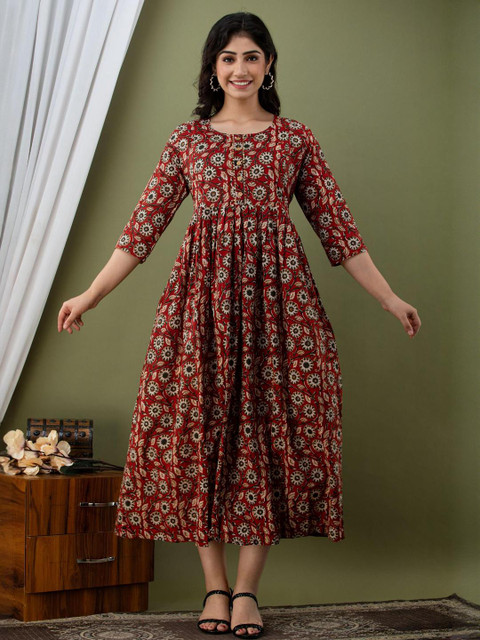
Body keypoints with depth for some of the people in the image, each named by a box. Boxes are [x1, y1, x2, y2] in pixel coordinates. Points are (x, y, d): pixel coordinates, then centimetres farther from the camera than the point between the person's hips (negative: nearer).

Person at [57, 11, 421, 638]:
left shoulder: (296, 138, 10)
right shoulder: (187, 140, 11)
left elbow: (336, 225, 9)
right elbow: (145, 224, 10)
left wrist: (389, 297, 6)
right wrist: (91, 294, 5)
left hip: (276, 292, 0)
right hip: (203, 294, 1)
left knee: (267, 429, -2)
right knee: (199, 428, -1)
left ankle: (247, 589, 8)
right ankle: (215, 585, 11)